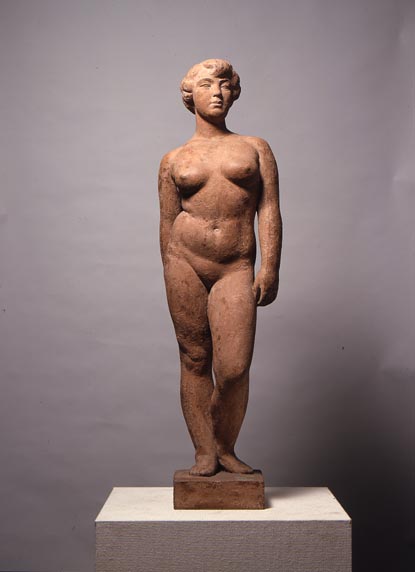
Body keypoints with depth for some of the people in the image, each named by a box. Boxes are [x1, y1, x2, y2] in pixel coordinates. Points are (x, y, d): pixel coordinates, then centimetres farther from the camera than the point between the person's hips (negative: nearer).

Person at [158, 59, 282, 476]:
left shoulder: (255, 148, 15)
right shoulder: (174, 160, 14)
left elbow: (268, 209, 6)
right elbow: (167, 223, 14)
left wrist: (270, 268, -5)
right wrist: (172, 282, 11)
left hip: (235, 269, 0)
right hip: (185, 262, 1)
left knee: (234, 368, -8)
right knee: (194, 360, 3)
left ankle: (225, 448, 14)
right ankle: (204, 453, 13)